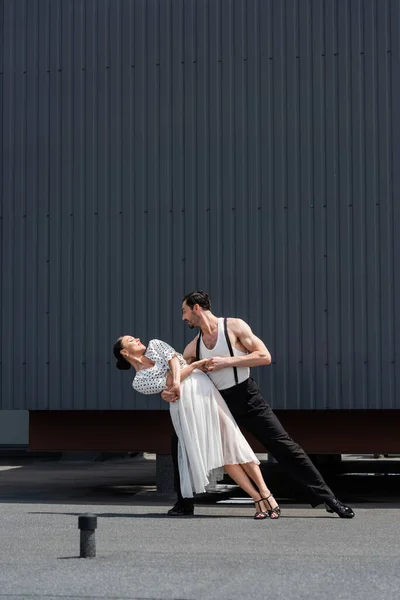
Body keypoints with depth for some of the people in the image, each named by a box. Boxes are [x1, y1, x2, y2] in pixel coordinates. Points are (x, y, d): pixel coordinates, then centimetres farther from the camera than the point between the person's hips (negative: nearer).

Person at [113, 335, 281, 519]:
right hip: (183, 403, -1)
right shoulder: (138, 383, 14)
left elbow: (172, 357, 5)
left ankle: (265, 494, -12)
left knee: (232, 442, -9)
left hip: (202, 387, 1)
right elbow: (168, 382, 1)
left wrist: (176, 382, -12)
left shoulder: (155, 345, 24)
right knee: (217, 451, -9)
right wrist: (194, 365, -4)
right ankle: (258, 499, -10)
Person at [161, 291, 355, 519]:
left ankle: (327, 497, -3)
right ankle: (184, 503, 7)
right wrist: (168, 391, -16)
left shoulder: (235, 327, -8)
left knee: (284, 445, -9)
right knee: (182, 441, -5)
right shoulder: (192, 347, 6)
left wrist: (227, 361, -21)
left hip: (247, 398, -5)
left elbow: (265, 356, -15)